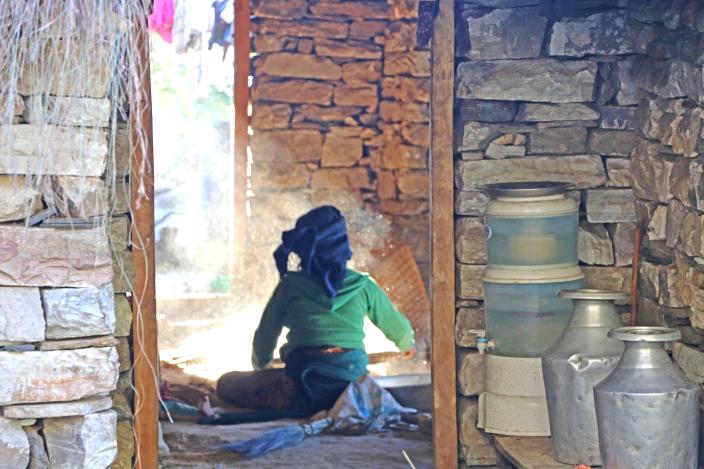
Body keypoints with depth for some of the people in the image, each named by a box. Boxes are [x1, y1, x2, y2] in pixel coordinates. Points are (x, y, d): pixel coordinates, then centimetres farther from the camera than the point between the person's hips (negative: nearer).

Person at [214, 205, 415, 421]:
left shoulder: (291, 284, 6)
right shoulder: (363, 285, 12)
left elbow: (265, 335, 14)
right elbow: (398, 328, 25)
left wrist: (259, 366, 37)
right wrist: (406, 344, 50)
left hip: (306, 386, -3)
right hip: (354, 379, 3)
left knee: (227, 384, 10)